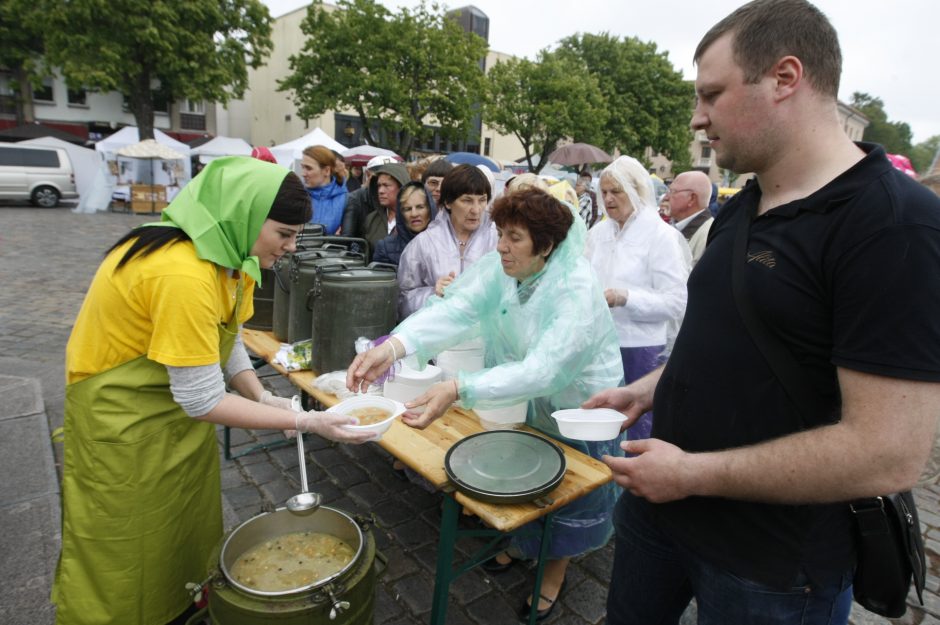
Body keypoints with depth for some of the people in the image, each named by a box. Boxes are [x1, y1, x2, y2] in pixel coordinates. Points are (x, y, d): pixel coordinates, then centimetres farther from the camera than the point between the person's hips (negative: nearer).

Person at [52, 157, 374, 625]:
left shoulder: (227, 252, -8)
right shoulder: (182, 273, -35)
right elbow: (202, 400, -30)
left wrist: (263, 398, -12)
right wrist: (306, 422, -27)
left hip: (177, 406, 8)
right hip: (123, 418, -8)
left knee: (190, 530, 21)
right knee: (130, 553, 12)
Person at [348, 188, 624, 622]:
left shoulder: (577, 292, -32)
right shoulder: (501, 266, -15)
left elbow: (543, 372, -42)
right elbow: (456, 309, -29)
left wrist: (458, 389, -53)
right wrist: (393, 347, -46)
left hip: (577, 407, -5)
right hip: (525, 398, 5)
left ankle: (556, 570, 43)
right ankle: (523, 542, 53)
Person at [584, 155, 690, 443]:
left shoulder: (661, 235, -7)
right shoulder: (598, 232, 8)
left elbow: (676, 302, -12)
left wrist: (624, 298, -23)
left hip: (640, 348, -5)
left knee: (636, 432, 7)